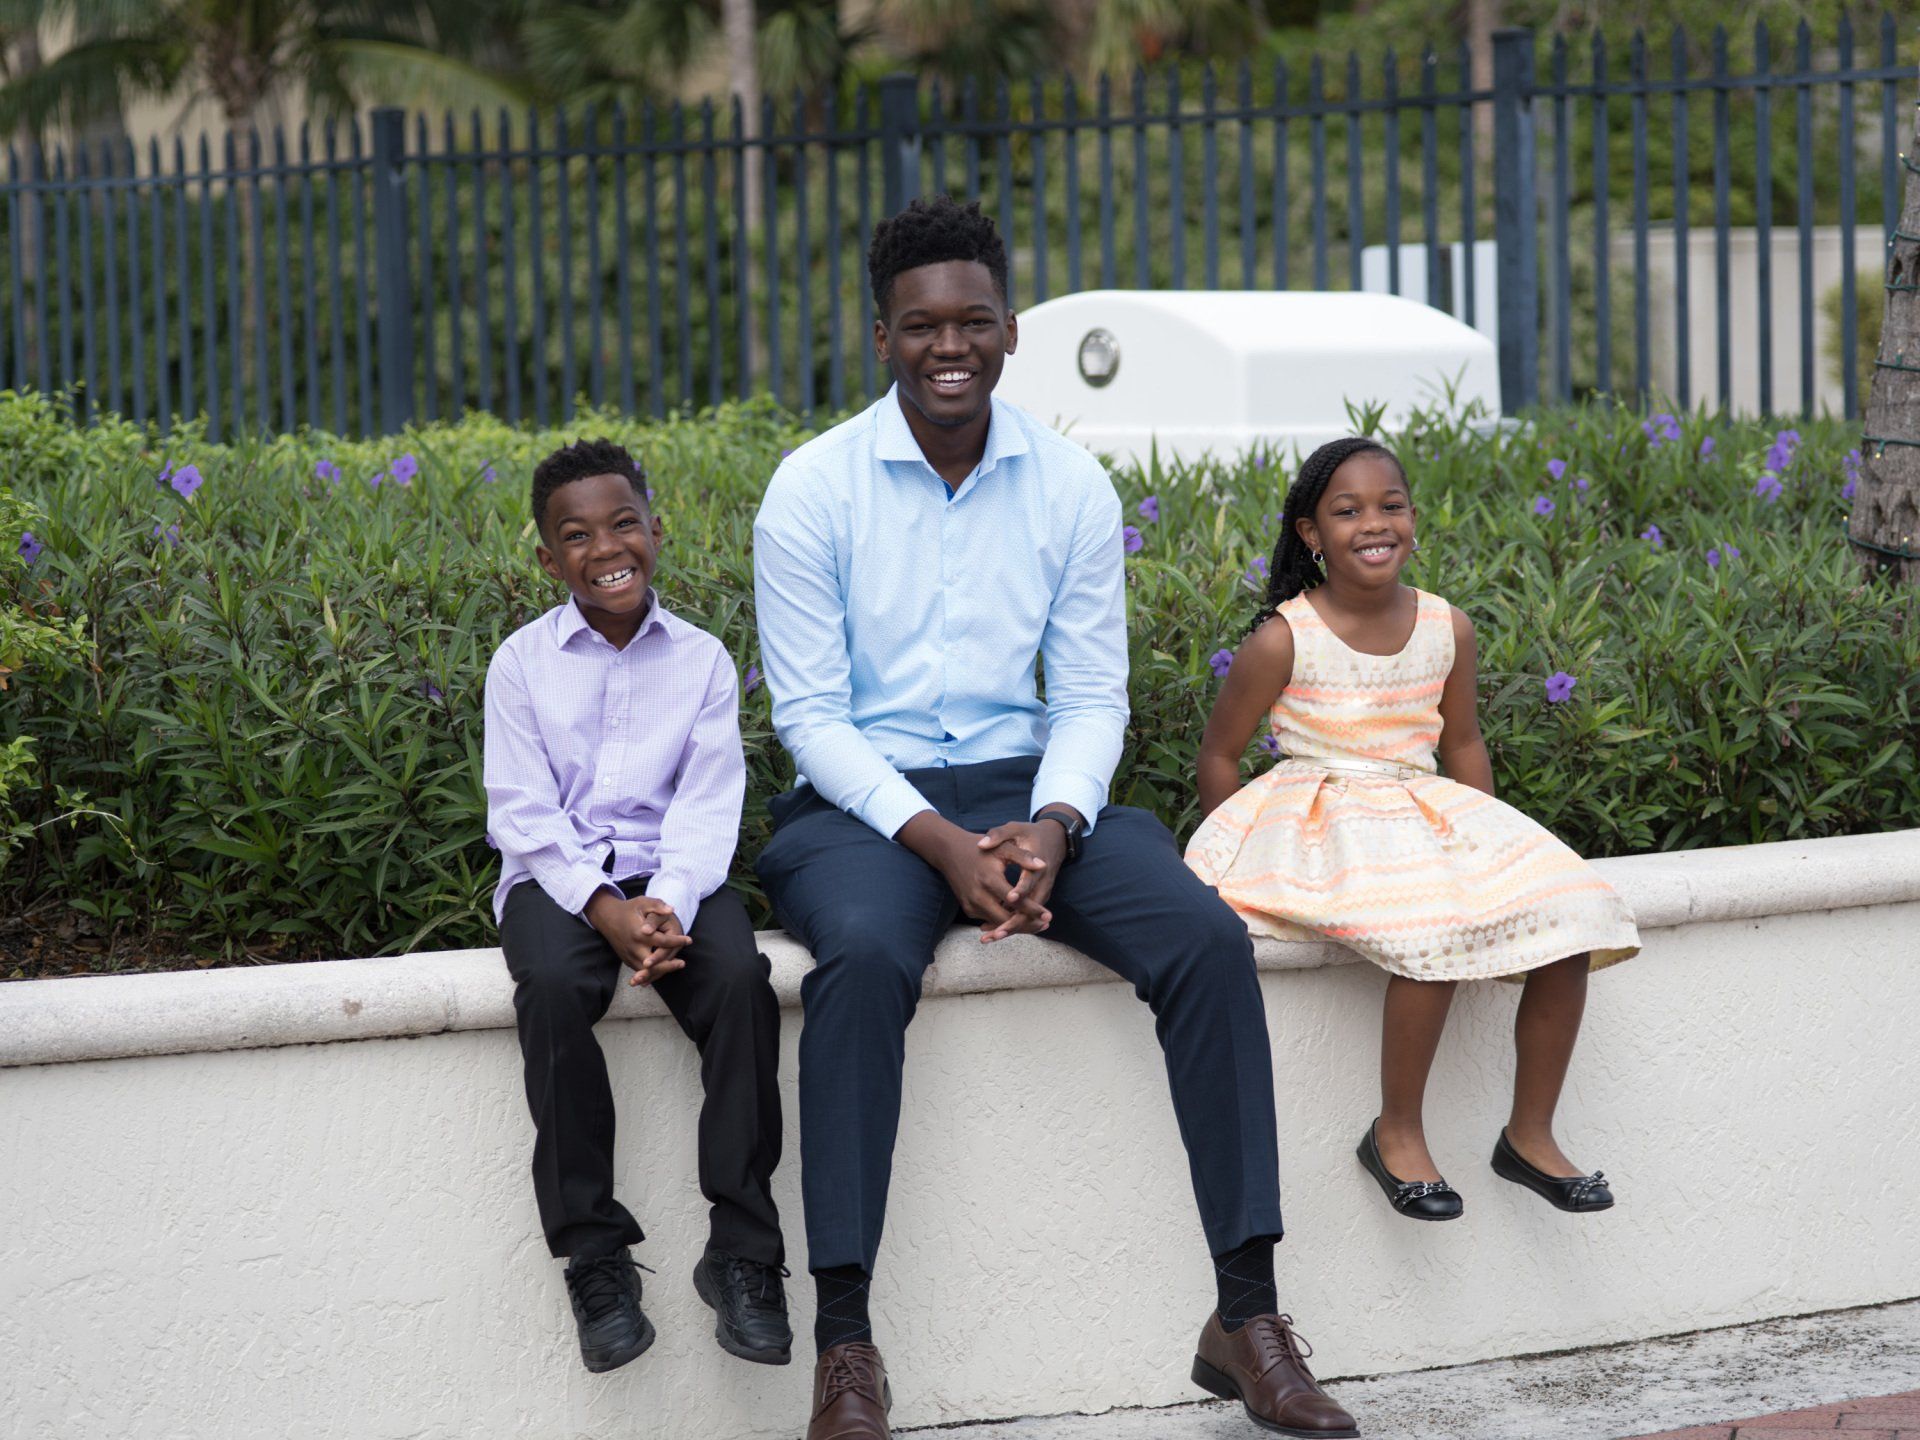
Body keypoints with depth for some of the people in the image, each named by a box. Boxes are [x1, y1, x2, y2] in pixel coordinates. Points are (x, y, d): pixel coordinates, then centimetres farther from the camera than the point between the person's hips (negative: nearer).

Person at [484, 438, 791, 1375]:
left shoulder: (701, 660, 8)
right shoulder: (522, 663, 5)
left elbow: (707, 805, -2)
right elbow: (524, 811, -3)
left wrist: (670, 902, -22)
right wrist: (606, 908, -19)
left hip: (673, 873, 1)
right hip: (559, 875, -1)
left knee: (739, 978, -30)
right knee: (552, 984, -34)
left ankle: (741, 1252, -21)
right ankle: (594, 1255, -24)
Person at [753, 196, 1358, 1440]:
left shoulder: (1071, 486, 4)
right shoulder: (815, 489, -5)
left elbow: (1091, 697, 5)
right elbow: (809, 710, -7)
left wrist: (1051, 827, -16)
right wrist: (937, 840, -21)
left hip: (1026, 785, 3)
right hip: (864, 799, -3)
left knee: (1208, 939, -23)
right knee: (865, 957, -37)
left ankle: (1248, 1314, -18)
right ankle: (845, 1339, -34)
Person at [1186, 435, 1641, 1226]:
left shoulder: (1447, 629, 5)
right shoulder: (1283, 639, -9)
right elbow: (1218, 754, 0)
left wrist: (1493, 846, 9)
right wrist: (1235, 860, -4)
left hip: (1426, 813, 6)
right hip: (1321, 820, -6)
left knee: (1569, 921, -13)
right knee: (1436, 930, -34)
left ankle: (1530, 1133, 2)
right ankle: (1396, 1133, -14)